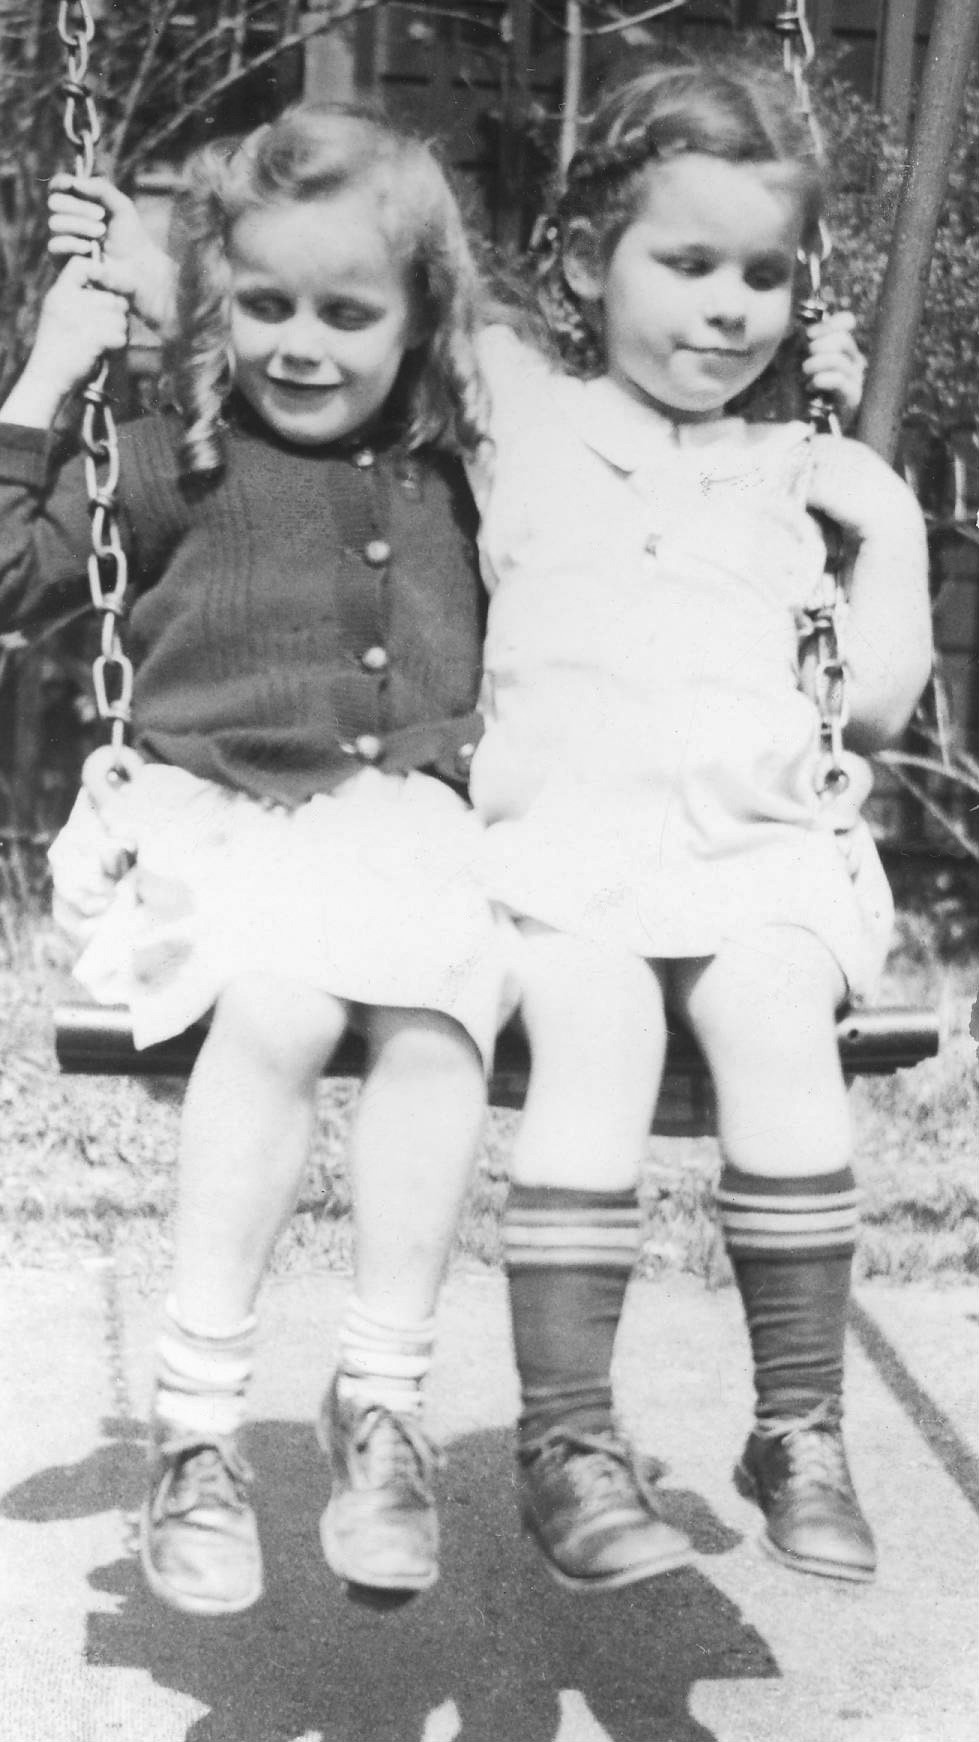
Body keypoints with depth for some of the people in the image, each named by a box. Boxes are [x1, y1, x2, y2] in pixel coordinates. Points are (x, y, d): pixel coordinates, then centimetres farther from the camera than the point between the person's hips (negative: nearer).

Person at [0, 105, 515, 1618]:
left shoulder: (454, 473, 19)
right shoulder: (179, 461, 9)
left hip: (408, 818, 3)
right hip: (218, 816, -2)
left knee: (440, 1018, -31)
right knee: (280, 1009, -34)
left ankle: (384, 1402, -18)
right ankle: (195, 1421, -23)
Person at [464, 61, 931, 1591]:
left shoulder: (798, 468, 19)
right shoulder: (510, 400, 14)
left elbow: (876, 699, 14)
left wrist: (889, 511, 8)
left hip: (761, 844, 2)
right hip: (562, 835, -1)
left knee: (779, 1025, -27)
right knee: (598, 1026, -31)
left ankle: (801, 1425, -16)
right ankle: (566, 1436, -23)